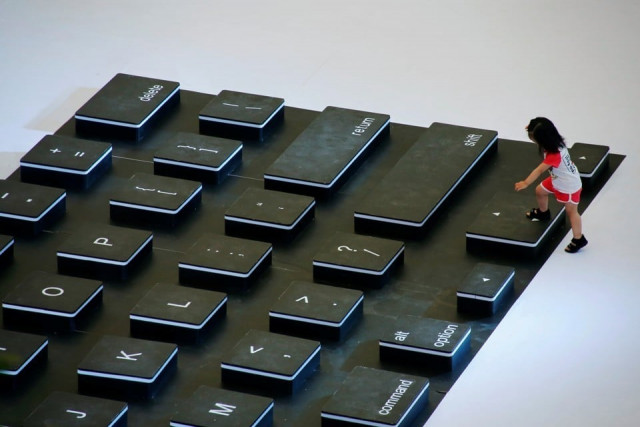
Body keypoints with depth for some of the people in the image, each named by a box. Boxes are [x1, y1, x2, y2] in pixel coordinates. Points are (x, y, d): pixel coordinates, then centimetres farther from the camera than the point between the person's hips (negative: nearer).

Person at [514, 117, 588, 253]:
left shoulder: (555, 155, -40)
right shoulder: (556, 142, -16)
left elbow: (539, 170, -44)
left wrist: (526, 183, -46)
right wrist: (532, 128, -10)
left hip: (569, 186, -9)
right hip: (557, 180, 9)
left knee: (571, 211, 5)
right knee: (540, 191, 24)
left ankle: (578, 240, 19)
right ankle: (543, 213, 54)